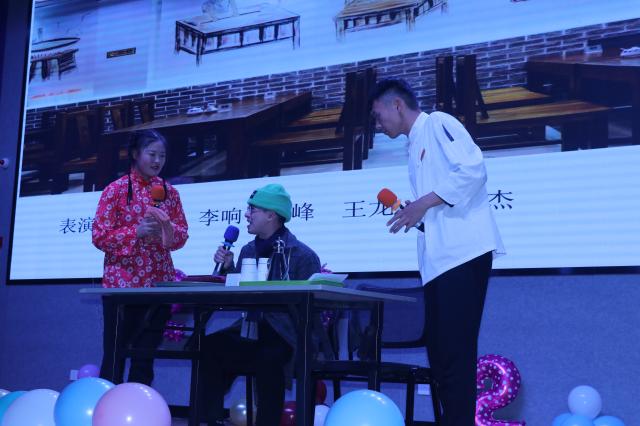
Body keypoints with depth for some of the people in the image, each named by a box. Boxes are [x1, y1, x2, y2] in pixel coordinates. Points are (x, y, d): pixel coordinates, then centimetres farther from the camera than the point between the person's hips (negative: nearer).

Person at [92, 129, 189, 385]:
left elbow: (182, 236, 10)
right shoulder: (116, 190, -3)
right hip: (122, 283, -4)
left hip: (159, 283, 4)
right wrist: (137, 231, -18)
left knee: (146, 357, 8)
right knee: (114, 357, 0)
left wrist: (168, 229, -11)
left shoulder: (169, 192, 9)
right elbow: (99, 236, -7)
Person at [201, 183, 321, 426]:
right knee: (210, 346, -22)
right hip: (252, 332, 6)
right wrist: (227, 268, 4)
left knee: (268, 358, -38)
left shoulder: (302, 255, -5)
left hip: (285, 336, -5)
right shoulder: (248, 250, 15)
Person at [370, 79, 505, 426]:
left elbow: (474, 169, -15)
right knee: (440, 351, 8)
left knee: (455, 352, -9)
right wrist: (413, 213, 7)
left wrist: (424, 203, -13)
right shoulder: (415, 147, 25)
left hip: (463, 251, -9)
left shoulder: (438, 124, 0)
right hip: (437, 258, 9)